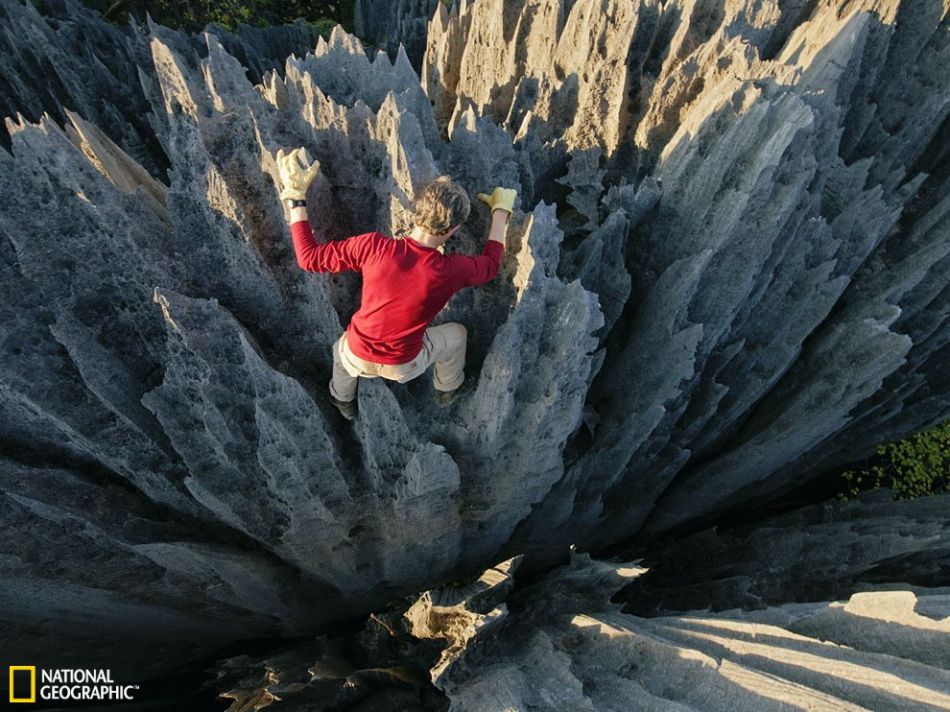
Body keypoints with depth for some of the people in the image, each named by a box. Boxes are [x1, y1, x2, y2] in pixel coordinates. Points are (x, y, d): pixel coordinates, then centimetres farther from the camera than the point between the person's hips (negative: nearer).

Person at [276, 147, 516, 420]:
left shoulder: (374, 246, -28)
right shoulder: (452, 271, -26)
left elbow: (308, 256, -16)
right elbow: (490, 265, -3)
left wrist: (295, 196, -11)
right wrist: (501, 210, 8)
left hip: (357, 357, 1)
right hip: (403, 366, -1)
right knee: (456, 334, 29)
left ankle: (343, 402, 63)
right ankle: (447, 390, 55)